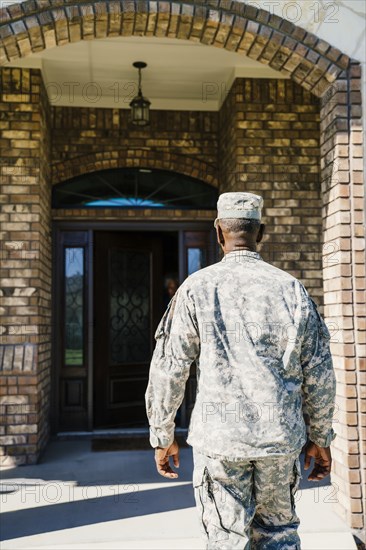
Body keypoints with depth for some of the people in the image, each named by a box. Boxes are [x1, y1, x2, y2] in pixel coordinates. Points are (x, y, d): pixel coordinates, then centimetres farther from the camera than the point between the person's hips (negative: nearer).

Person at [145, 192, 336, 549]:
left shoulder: (197, 288, -4)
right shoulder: (291, 288, 1)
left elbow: (168, 370, -4)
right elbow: (319, 374, 3)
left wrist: (162, 437, 7)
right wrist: (320, 438, 14)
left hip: (220, 437, -2)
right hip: (282, 436, 2)